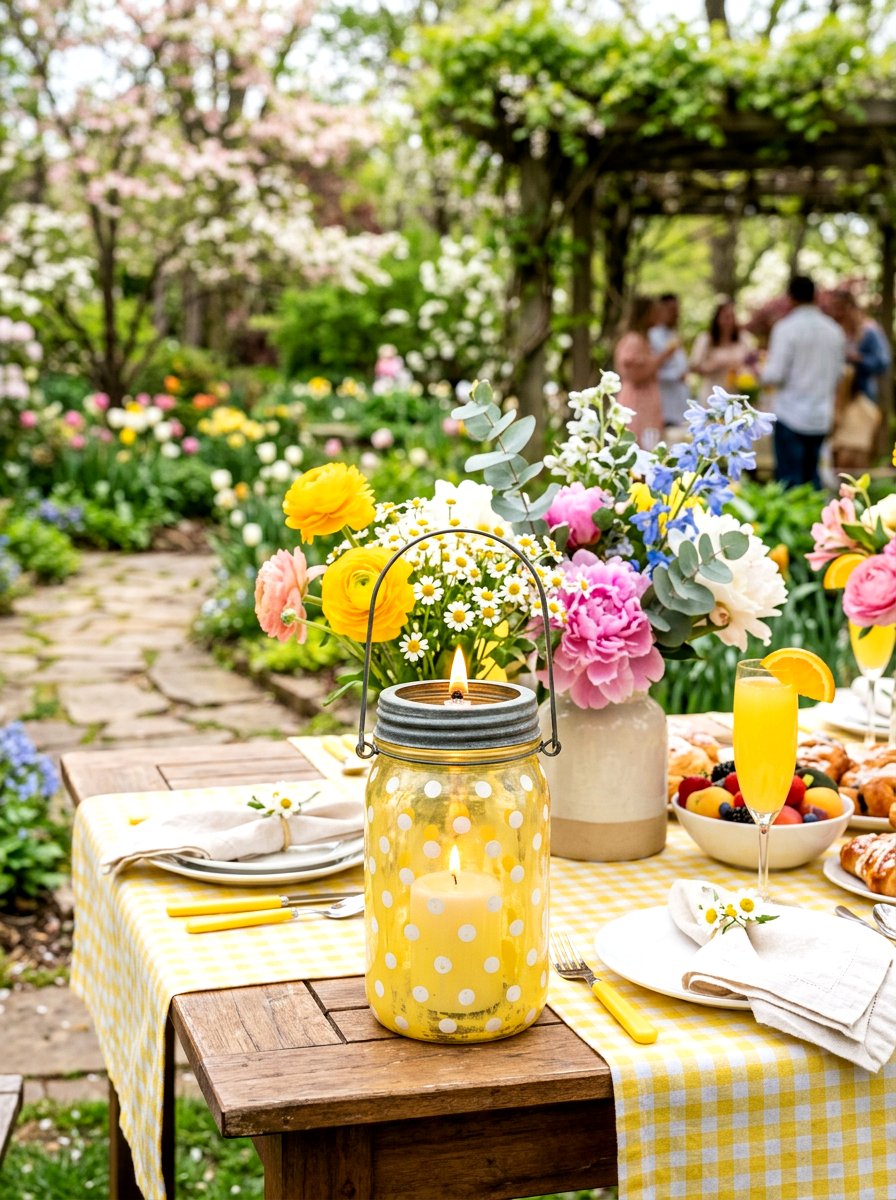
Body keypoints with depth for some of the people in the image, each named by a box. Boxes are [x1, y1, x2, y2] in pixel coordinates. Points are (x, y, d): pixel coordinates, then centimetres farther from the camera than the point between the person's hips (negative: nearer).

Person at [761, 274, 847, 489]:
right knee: (812, 476, 14)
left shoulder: (786, 328, -10)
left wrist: (758, 369, 6)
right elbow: (839, 373, 15)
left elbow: (774, 375, -14)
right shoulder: (835, 331, 6)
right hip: (822, 417, 5)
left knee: (789, 479, -1)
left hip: (791, 414, -5)